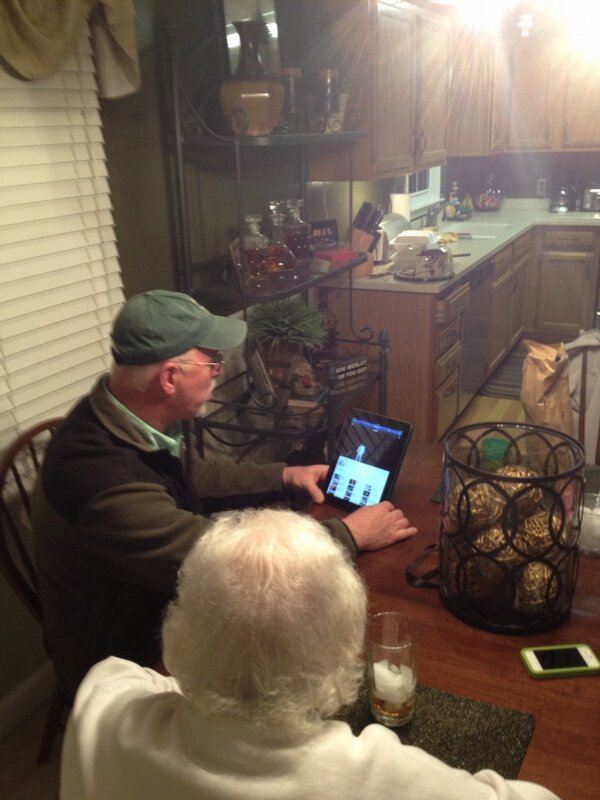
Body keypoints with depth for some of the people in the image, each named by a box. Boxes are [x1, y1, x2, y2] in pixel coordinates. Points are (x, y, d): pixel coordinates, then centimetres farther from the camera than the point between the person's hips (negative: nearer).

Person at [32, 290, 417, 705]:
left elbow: (188, 476, 11)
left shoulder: (120, 417, -10)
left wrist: (283, 476, 5)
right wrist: (350, 533, -21)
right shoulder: (106, 484, -39)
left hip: (159, 612, 7)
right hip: (130, 669, -7)